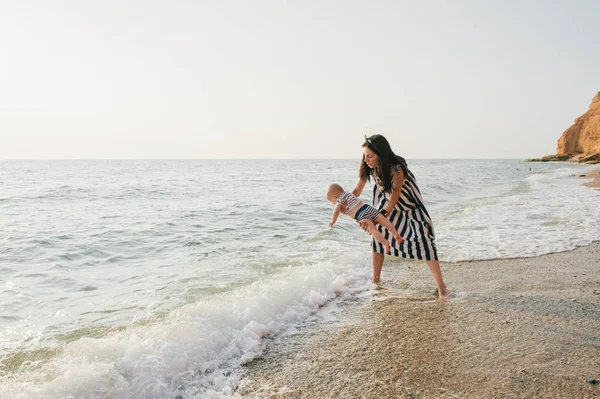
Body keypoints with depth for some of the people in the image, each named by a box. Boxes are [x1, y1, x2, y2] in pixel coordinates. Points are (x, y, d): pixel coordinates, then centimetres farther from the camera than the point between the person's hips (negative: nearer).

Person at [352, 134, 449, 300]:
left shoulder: (397, 170, -37)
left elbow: (392, 203, -33)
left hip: (410, 206, -6)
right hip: (386, 204, 6)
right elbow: (356, 191, -5)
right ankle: (375, 280, 15)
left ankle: (441, 286, -9)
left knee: (423, 239, -15)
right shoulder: (369, 167, -19)